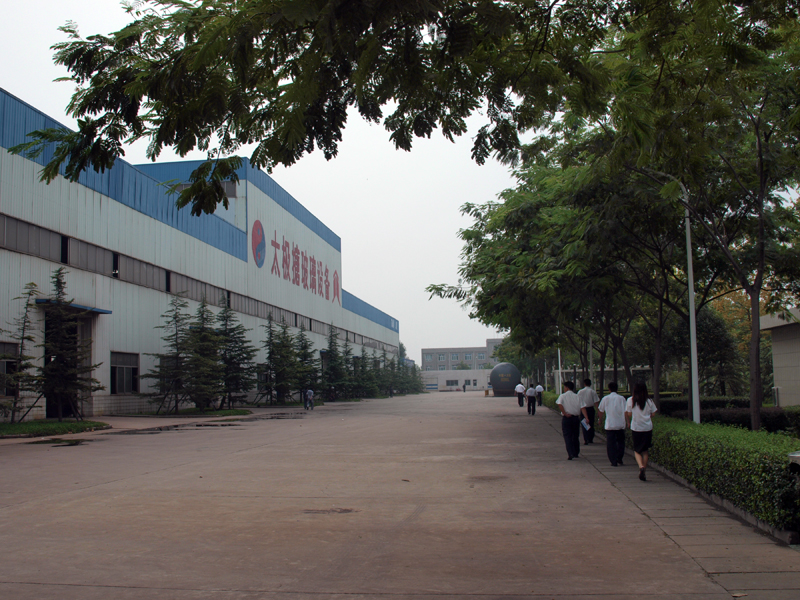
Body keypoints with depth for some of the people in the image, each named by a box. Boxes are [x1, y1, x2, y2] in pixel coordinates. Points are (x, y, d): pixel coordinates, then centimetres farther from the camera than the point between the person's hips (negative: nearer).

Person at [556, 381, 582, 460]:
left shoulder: (562, 396, -3)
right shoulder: (577, 396, 5)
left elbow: (560, 405, -19)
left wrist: (565, 413, -15)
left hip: (566, 418, -3)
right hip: (576, 417, 3)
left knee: (567, 436, 0)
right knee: (575, 436, 16)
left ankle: (570, 454, -10)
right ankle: (576, 453, 27)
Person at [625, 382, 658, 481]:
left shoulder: (630, 400, -6)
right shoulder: (649, 402, -4)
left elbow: (629, 414, -1)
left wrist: (628, 422, 17)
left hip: (636, 428, -1)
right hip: (648, 428, 1)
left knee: (637, 450, 10)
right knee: (645, 450, 14)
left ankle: (641, 466, -17)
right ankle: (644, 472, 11)